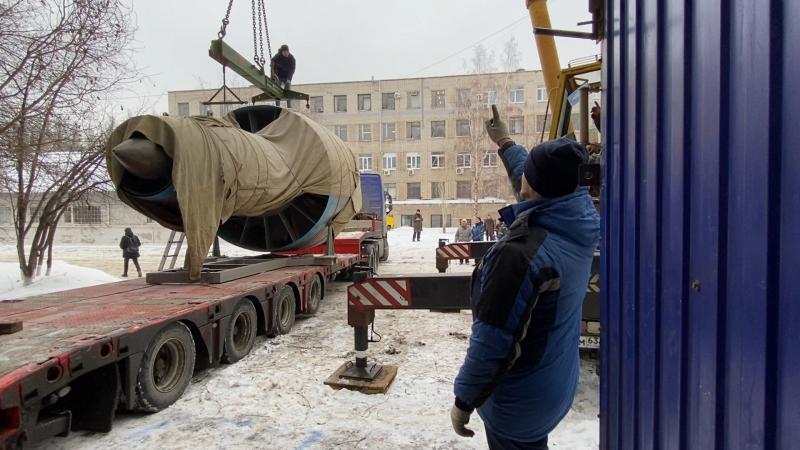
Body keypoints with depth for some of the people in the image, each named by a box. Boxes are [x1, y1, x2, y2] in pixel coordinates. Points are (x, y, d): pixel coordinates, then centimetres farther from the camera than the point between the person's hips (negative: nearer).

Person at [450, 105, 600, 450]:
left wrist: (464, 401, -13)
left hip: (519, 398, -7)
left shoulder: (520, 254, -34)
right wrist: (506, 144, 24)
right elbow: (545, 183, 11)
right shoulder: (583, 222, -10)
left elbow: (492, 340, -28)